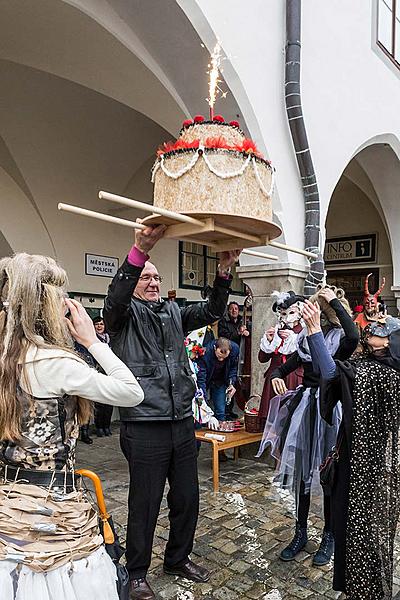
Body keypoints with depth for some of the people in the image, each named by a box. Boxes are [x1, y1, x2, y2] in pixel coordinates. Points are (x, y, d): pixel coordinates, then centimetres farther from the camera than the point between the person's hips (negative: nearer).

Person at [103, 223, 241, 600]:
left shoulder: (173, 312, 13)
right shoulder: (124, 313, -2)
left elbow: (211, 312, 1)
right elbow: (115, 298, -25)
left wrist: (224, 270, -15)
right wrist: (141, 250, -40)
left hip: (183, 423, 6)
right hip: (144, 427, -5)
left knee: (187, 498, 17)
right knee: (145, 504, 8)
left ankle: (178, 559, 40)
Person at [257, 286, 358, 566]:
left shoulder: (341, 340, -9)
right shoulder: (307, 338, 6)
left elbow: (354, 336, -35)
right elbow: (284, 368, 14)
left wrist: (335, 301, -26)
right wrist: (277, 377, -10)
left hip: (330, 411, -5)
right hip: (306, 409, 5)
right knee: (302, 471, 12)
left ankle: (329, 536, 28)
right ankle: (301, 532, 29)